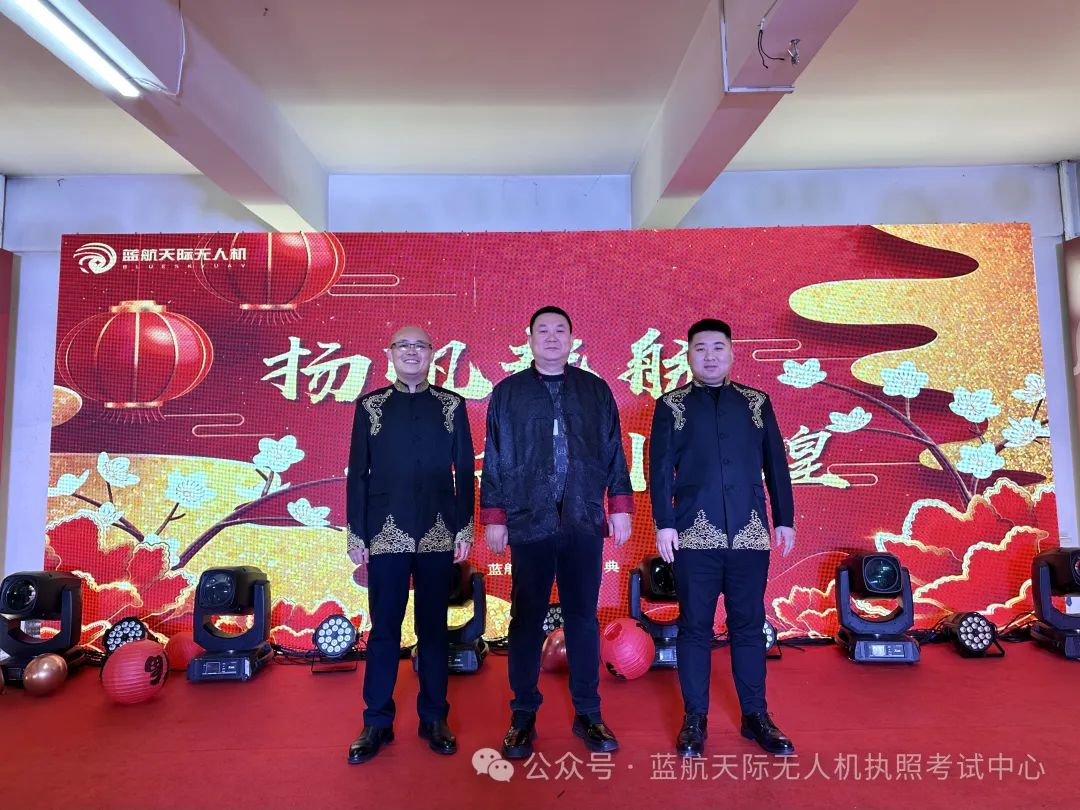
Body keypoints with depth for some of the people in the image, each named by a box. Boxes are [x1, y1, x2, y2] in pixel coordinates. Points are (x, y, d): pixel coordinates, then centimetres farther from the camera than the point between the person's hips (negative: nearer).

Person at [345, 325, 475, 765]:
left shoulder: (451, 405, 5)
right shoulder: (370, 405, 6)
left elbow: (465, 470, 5)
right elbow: (357, 473, 4)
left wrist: (465, 528, 0)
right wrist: (355, 534, 0)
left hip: (438, 534, 0)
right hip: (386, 533, 0)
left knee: (433, 627, 9)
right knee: (384, 628, 6)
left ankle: (434, 719, 22)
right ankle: (377, 723, 20)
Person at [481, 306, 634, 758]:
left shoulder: (595, 390, 11)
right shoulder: (507, 393, 7)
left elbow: (613, 452, 10)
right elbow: (494, 460, 5)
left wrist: (620, 506, 5)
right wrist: (494, 517, 1)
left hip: (584, 522, 1)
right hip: (529, 522, -1)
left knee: (582, 618, 8)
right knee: (526, 620, 6)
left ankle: (587, 715, 22)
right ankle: (523, 717, 20)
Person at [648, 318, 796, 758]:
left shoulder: (757, 402, 10)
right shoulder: (671, 406, 4)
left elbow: (776, 464, 10)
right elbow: (660, 468, 0)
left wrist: (784, 519, 6)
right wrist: (664, 524, -7)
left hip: (750, 533, 2)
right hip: (695, 535, -1)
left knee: (749, 625, 9)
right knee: (695, 626, 5)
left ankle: (756, 715, 23)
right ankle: (695, 717, 18)